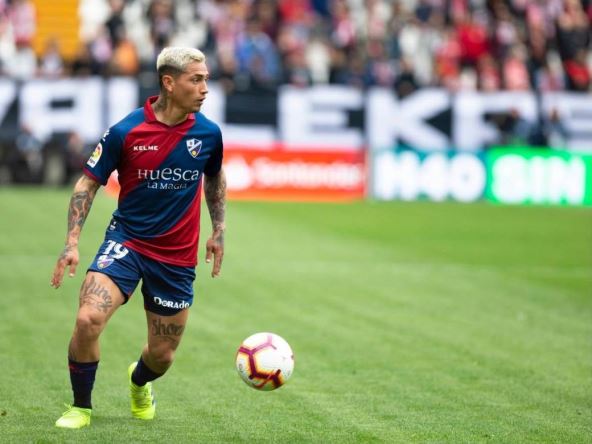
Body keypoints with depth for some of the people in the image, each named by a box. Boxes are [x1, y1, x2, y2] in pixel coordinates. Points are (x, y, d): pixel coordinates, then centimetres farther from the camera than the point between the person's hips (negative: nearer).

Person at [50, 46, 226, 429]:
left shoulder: (208, 133, -4)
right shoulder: (125, 132, -12)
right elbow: (88, 183, -2)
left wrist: (219, 231, 15)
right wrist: (72, 243, -10)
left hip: (177, 257, 3)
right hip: (127, 242, -2)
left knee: (163, 355, 7)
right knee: (89, 319, -25)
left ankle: (139, 381, 47)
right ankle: (81, 407, -1)